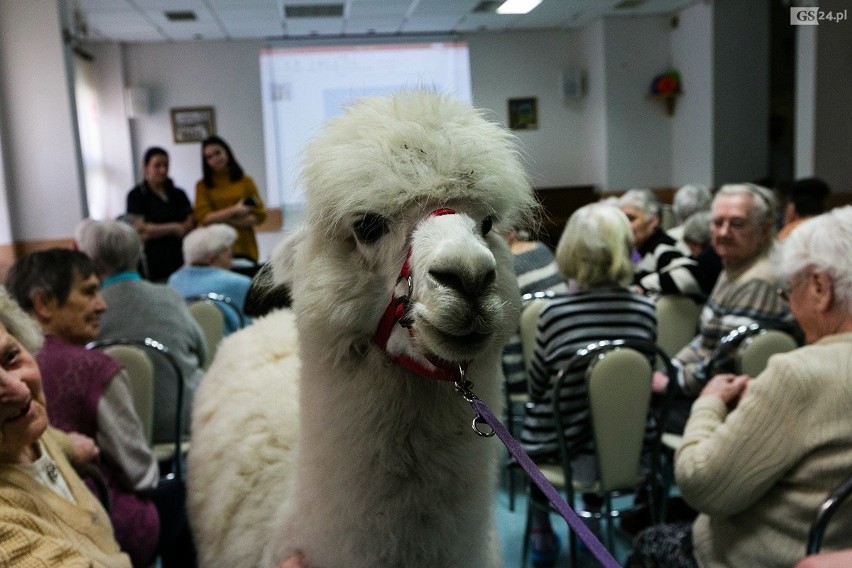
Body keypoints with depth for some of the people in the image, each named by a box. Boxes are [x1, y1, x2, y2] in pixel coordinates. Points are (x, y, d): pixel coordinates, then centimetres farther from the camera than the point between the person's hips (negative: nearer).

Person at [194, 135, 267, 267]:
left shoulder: (245, 181, 6)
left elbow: (259, 215, 2)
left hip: (245, 250, 0)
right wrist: (234, 210, -10)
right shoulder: (203, 185, 6)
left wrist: (227, 221, -7)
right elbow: (203, 217, -3)